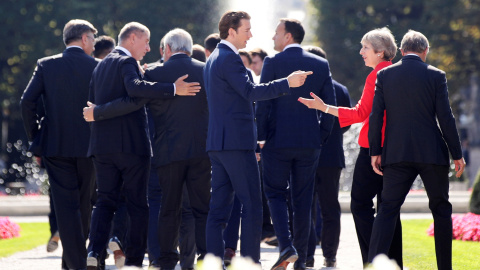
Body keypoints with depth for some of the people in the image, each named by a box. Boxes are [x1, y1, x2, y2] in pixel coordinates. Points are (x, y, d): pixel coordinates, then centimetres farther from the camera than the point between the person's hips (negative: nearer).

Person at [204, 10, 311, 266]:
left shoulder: (213, 59, 19)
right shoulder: (229, 58, -12)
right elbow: (251, 92, -21)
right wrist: (287, 83, -21)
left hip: (216, 142, 10)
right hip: (236, 141, -10)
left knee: (219, 206, 7)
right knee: (251, 205, -6)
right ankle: (250, 261, -7)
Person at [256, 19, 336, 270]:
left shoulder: (273, 62, -6)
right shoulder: (321, 65, 6)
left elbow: (263, 103, -7)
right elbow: (330, 105, 5)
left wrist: (261, 137, 0)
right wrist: (321, 137, 12)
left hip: (278, 140, -3)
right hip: (310, 142, 3)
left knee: (275, 193, 7)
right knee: (302, 199, 9)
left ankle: (286, 245, -14)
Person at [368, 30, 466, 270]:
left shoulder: (384, 75, 3)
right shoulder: (435, 76, -3)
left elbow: (376, 115, 0)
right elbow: (445, 117, -4)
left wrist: (375, 151, 5)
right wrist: (457, 154, 2)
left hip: (396, 153, 1)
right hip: (432, 152, -1)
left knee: (388, 209, -1)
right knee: (441, 209, 12)